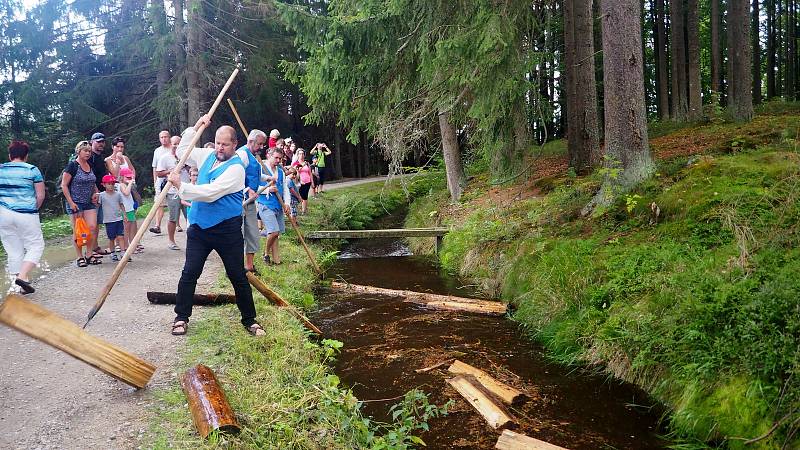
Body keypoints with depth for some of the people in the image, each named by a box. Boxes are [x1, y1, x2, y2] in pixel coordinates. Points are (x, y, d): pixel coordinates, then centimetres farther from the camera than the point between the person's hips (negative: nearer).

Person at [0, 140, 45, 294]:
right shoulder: (32, 170, -2)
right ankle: (22, 276, -12)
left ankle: (22, 287, 10)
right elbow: (40, 196, -3)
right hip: (26, 215, -4)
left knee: (14, 251, 9)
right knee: (36, 246, 8)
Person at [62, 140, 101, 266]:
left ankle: (89, 254, 8)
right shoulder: (72, 165, -9)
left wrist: (95, 192, 7)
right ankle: (80, 257, 10)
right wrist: (71, 203, -14)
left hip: (89, 203, 6)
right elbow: (64, 185, -10)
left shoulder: (90, 166, 10)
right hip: (75, 203, -5)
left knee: (92, 227, -4)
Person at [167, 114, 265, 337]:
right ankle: (181, 318, 15)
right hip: (199, 226, 6)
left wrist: (181, 186, -21)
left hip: (227, 229, -5)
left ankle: (250, 320, 15)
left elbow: (211, 193, -23)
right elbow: (182, 151, 22)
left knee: (238, 276, 4)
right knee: (189, 273, 2)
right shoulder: (207, 156, 9)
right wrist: (195, 127, 11)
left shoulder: (236, 167, -14)